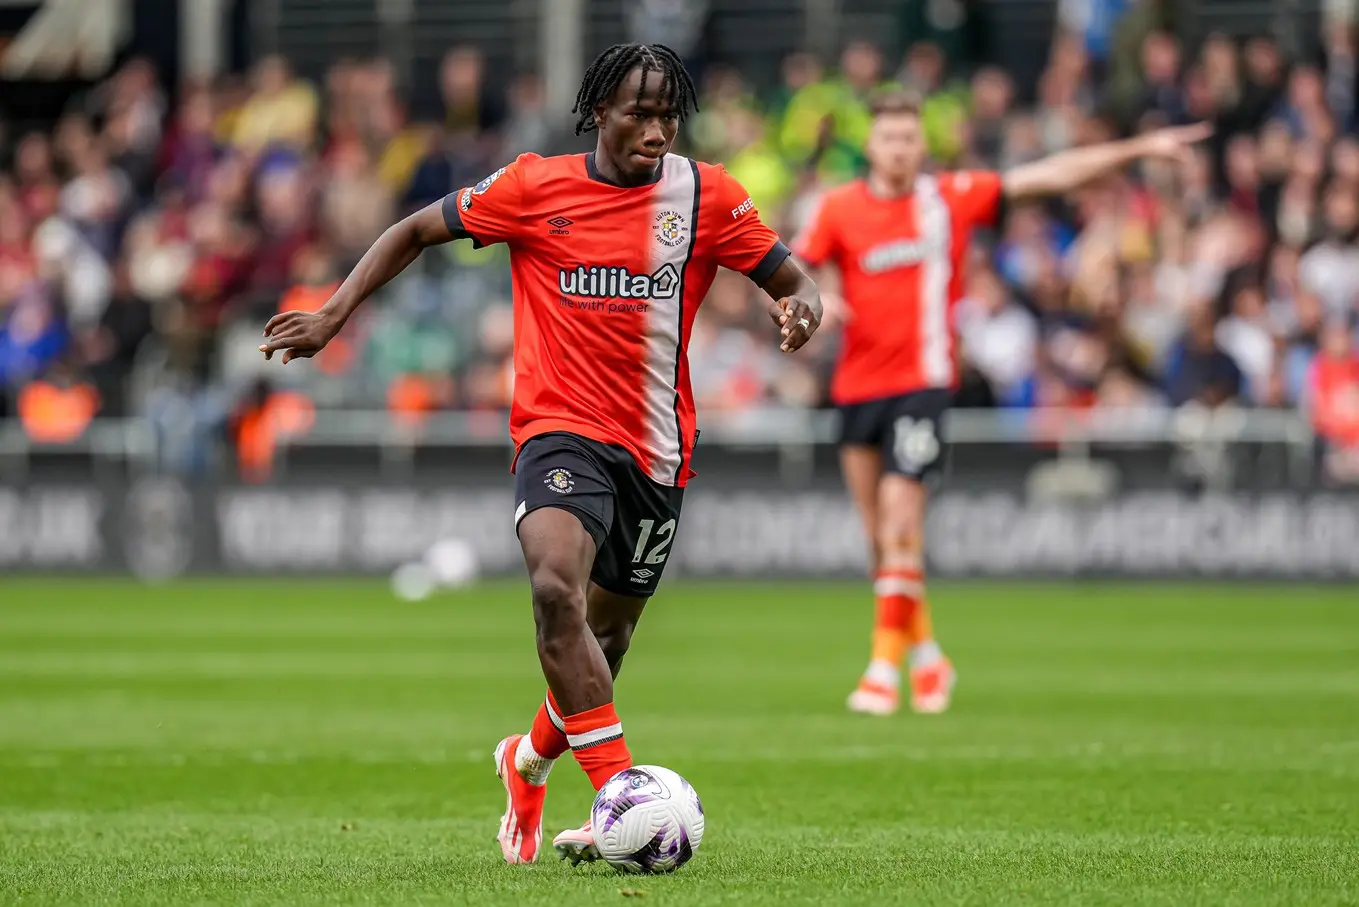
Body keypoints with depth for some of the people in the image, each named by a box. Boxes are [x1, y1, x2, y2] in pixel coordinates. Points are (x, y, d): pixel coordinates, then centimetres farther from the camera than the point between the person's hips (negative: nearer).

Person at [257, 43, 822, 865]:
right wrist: (335, 314, 1)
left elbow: (791, 279, 5)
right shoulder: (536, 188, -2)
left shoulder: (706, 196, 1)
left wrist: (801, 307, -19)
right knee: (558, 588, -29)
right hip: (560, 429, -2)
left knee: (604, 639, 12)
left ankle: (530, 761, 43)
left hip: (658, 449, 3)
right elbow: (419, 231, 8)